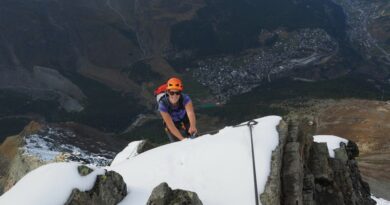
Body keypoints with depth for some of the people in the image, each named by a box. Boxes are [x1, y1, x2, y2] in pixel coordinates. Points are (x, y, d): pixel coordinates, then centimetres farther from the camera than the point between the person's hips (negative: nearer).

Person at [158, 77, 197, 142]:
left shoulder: (185, 98, -33)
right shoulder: (163, 104, -34)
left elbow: (190, 113, -52)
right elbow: (170, 125, -35)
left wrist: (193, 126, -73)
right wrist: (182, 139, -44)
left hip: (185, 122, 1)